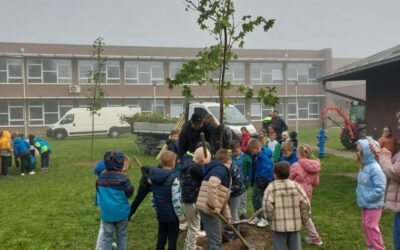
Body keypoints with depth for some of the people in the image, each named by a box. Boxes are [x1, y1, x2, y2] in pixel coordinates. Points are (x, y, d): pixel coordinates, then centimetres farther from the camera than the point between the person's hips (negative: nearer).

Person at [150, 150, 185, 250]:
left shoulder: (154, 175, 0)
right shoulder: (174, 177, -22)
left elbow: (154, 195, 9)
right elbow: (176, 199, -22)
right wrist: (181, 215, -12)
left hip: (160, 212, 7)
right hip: (172, 214, -6)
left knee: (161, 237, 20)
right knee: (172, 239, 8)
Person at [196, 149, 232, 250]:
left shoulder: (216, 168, 23)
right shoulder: (222, 169, -9)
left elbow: (222, 198, 28)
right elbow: (212, 184, -31)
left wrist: (227, 215, 29)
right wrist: (214, 205, -24)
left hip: (205, 208, 10)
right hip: (209, 209, -10)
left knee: (212, 239, 24)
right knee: (216, 241, 1)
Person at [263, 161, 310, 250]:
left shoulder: (271, 187, -6)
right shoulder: (296, 185, 1)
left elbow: (267, 204, -18)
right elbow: (305, 203, -3)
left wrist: (270, 219, -4)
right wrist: (304, 219, 9)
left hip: (278, 226, -2)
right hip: (295, 225, 2)